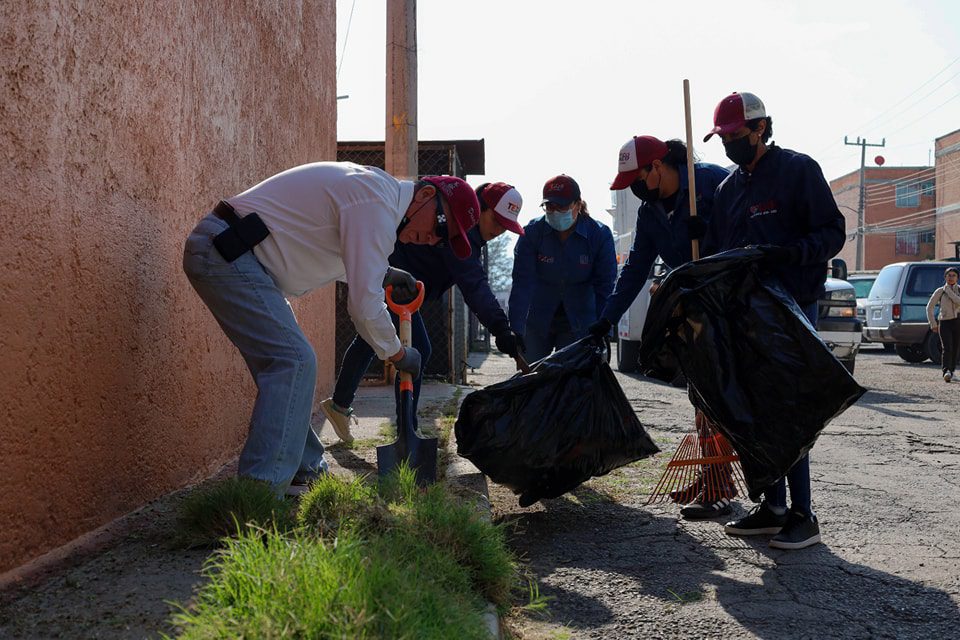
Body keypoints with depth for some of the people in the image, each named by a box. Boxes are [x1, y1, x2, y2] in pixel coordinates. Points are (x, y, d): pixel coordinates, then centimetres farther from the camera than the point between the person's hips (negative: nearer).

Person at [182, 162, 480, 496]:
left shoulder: (367, 184, 15)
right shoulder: (378, 203, -17)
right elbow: (364, 304, -18)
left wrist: (380, 274, 21)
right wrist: (398, 354, -2)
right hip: (224, 252, -11)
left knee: (285, 361, 13)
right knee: (294, 361, -16)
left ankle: (303, 469, 22)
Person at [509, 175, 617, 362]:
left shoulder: (600, 235, -12)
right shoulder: (532, 232, -12)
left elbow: (605, 287, -11)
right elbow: (522, 283, -19)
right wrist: (515, 332, -29)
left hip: (578, 324, -1)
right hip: (537, 322, 1)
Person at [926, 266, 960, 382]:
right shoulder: (940, 291, 2)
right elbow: (929, 307, 5)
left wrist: (948, 290, -13)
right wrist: (933, 324, 0)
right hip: (945, 322, -2)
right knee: (947, 348, -17)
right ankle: (946, 372, -29)